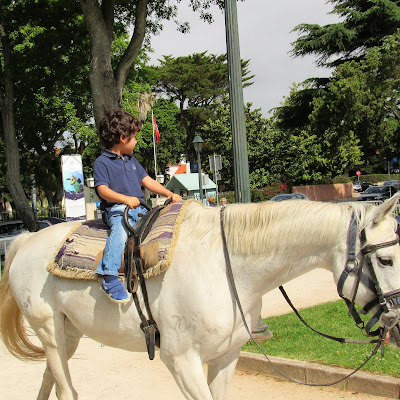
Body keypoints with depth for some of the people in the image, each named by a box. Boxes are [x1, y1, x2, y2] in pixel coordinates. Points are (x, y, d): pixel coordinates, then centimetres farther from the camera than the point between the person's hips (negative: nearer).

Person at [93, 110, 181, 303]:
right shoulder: (102, 162, -2)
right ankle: (109, 277, -43)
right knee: (120, 230, -36)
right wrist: (125, 199, -30)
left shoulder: (131, 160, 23)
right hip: (117, 210, -8)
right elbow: (103, 190, -15)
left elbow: (147, 181, 22)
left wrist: (169, 194, 9)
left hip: (139, 209, 8)